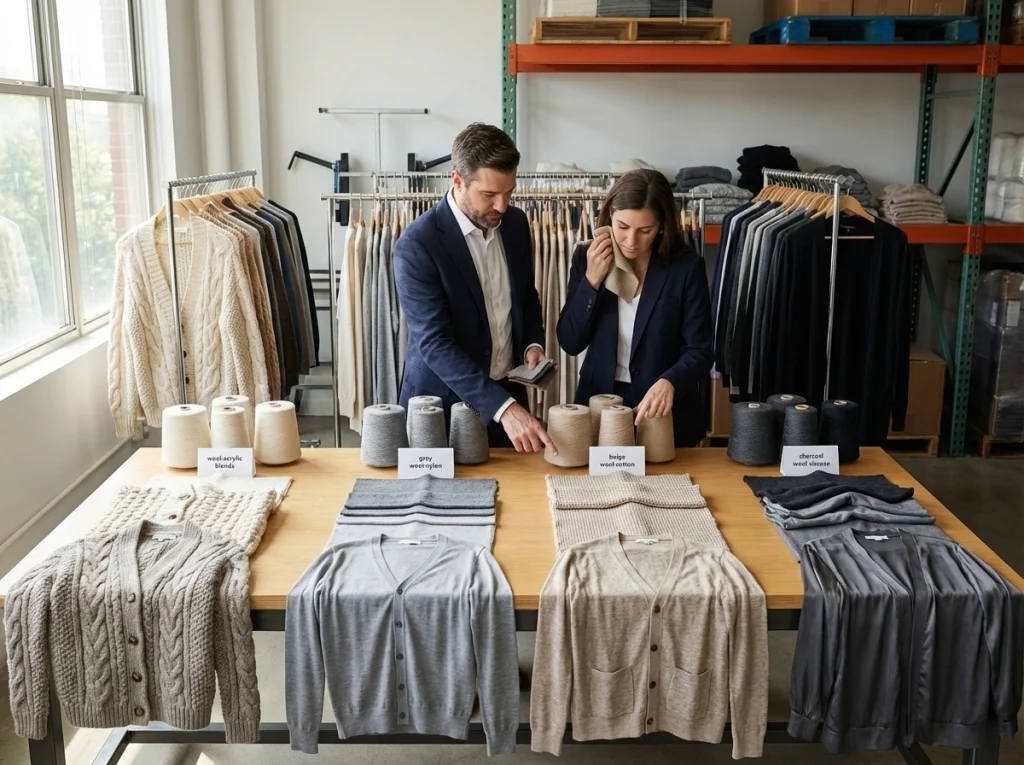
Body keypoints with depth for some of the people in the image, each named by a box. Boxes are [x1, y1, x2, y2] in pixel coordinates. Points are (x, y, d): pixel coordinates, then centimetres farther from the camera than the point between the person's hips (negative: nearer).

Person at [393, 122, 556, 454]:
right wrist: (502, 407, -33)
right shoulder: (417, 245, -20)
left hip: (507, 392, 5)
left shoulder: (516, 223, -1)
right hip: (444, 402, -5)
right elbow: (434, 342, -25)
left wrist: (532, 343, -5)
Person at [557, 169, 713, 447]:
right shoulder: (587, 257, -5)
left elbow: (699, 351, -12)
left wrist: (669, 383, -32)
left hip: (667, 412, -2)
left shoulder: (686, 266, -11)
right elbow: (570, 343, -6)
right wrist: (592, 280, -17)